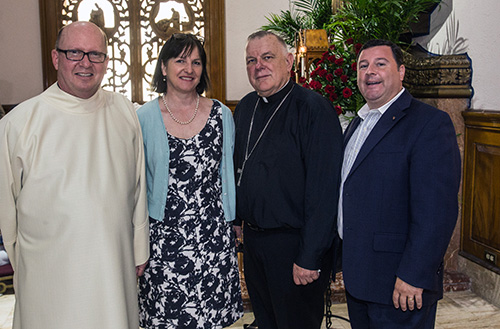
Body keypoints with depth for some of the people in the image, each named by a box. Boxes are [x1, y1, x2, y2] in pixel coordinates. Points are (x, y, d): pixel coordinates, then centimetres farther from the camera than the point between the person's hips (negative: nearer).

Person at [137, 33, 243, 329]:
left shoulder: (222, 114, 2)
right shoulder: (145, 117, 0)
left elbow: (227, 174, 8)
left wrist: (230, 223, 8)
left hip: (212, 235, 1)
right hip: (163, 236, 0)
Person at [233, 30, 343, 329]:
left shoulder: (314, 109, -17)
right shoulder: (245, 108, 6)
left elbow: (323, 189, -21)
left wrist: (309, 257, -22)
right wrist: (237, 218, 14)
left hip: (294, 243, -7)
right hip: (253, 238, 7)